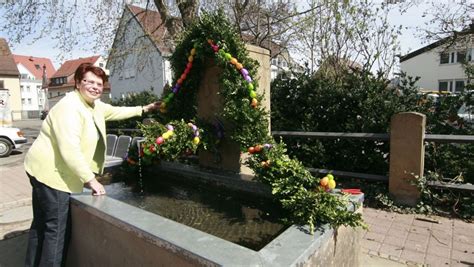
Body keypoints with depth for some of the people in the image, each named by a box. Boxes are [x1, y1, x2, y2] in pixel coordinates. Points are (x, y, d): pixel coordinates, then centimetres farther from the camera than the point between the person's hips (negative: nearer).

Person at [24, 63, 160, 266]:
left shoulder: (94, 105, 6)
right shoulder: (70, 108, -23)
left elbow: (115, 112, 25)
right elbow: (71, 151, -29)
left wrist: (144, 109, 24)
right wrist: (91, 180, -26)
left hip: (48, 172, 10)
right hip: (51, 173, -10)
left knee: (41, 224, 21)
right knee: (58, 227, -3)